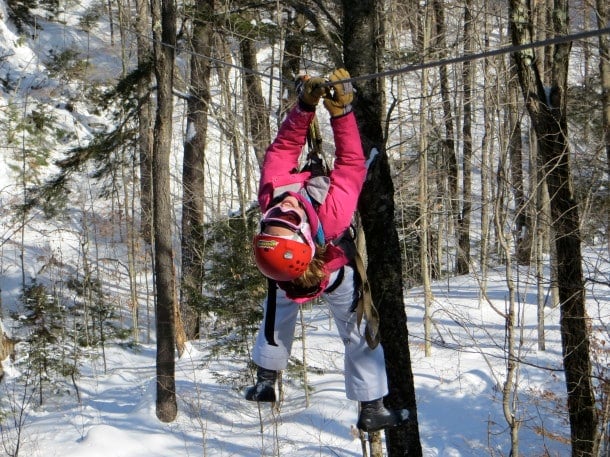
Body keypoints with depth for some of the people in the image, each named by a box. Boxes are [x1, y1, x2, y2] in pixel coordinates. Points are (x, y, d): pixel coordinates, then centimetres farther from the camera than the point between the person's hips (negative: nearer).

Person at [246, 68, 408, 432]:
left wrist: (305, 107, -37)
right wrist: (342, 110, -42)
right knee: (358, 333, 13)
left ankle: (266, 380, 41)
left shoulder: (271, 196, -44)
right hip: (338, 275, -3)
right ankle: (371, 408, 19)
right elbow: (352, 161, -40)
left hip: (290, 278, 3)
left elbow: (284, 146, -32)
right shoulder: (334, 214, -51)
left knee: (279, 311, 30)